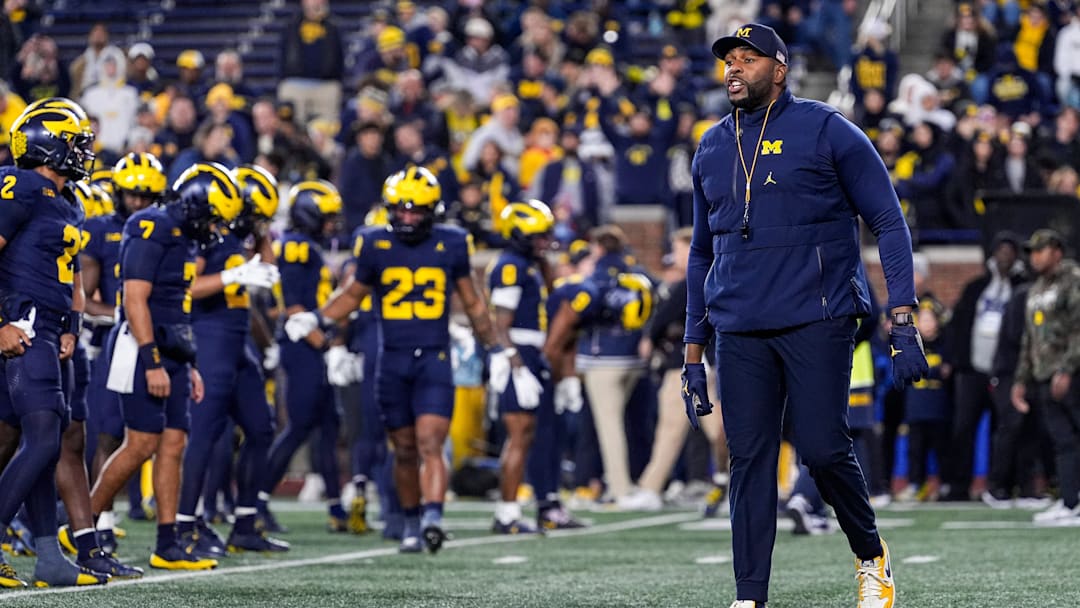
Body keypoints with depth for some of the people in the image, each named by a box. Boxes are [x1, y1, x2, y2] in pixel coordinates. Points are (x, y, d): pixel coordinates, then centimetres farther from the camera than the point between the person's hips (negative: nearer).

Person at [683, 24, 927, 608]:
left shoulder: (827, 131, 0)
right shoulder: (712, 149, 15)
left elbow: (889, 224, -1)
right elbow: (702, 252, 23)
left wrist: (903, 324, -10)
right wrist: (693, 353, 17)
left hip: (818, 323, -4)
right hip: (740, 333, 4)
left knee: (823, 449, -12)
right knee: (748, 460, -1)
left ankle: (870, 555, 14)